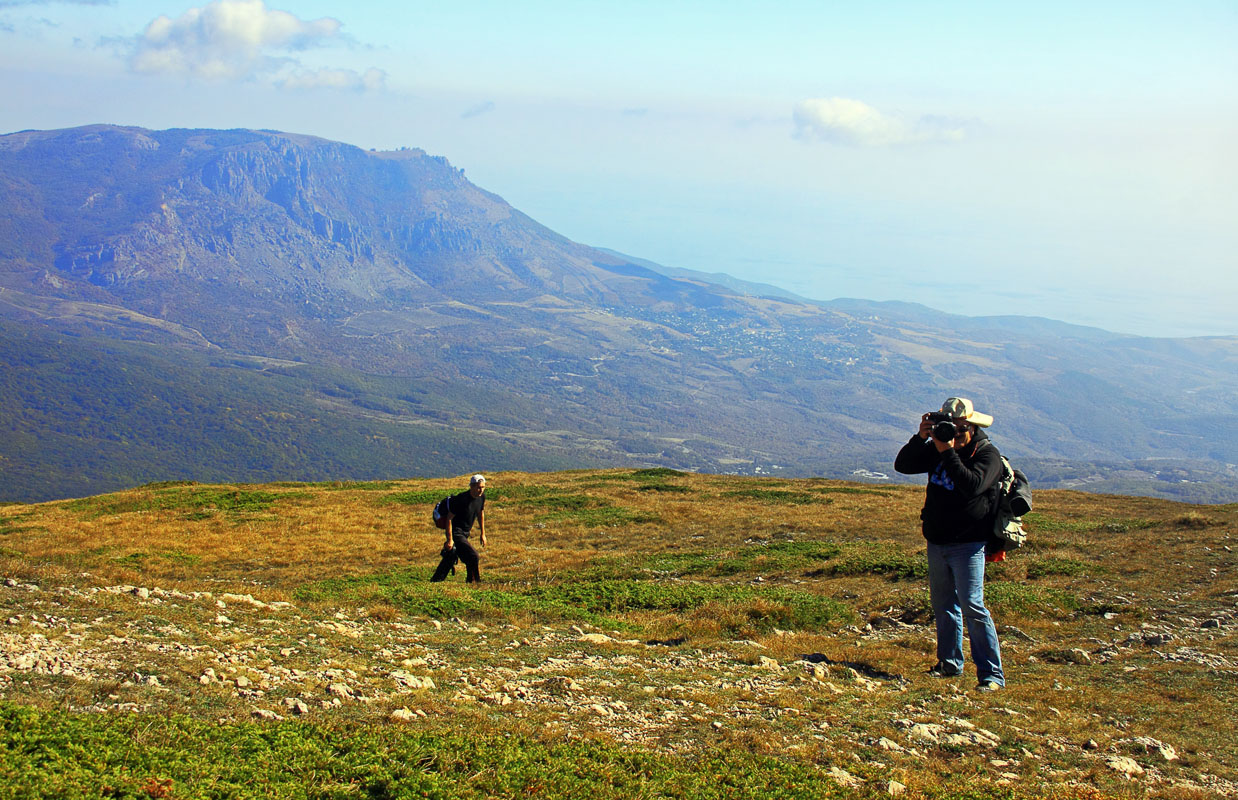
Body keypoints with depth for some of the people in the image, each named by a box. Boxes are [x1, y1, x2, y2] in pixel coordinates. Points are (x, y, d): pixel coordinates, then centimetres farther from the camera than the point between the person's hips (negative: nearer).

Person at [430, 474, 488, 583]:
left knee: (450, 558, 18)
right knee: (473, 557, -16)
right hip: (456, 532, -8)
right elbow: (449, 518, -19)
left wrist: (482, 534, 19)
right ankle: (473, 582, -2)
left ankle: (435, 580, 31)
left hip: (465, 533, 8)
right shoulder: (461, 499, -24)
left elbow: (481, 513, 17)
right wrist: (450, 539, -21)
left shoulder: (482, 496, -1)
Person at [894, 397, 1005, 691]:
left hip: (968, 545, -7)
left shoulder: (987, 454, -11)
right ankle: (950, 662, 29)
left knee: (971, 606, -14)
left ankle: (992, 674, -12)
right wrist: (920, 438, -10)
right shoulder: (938, 448, 7)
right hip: (937, 542, 7)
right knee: (943, 604, 15)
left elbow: (972, 485, -28)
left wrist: (948, 453, -27)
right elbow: (903, 465, 5)